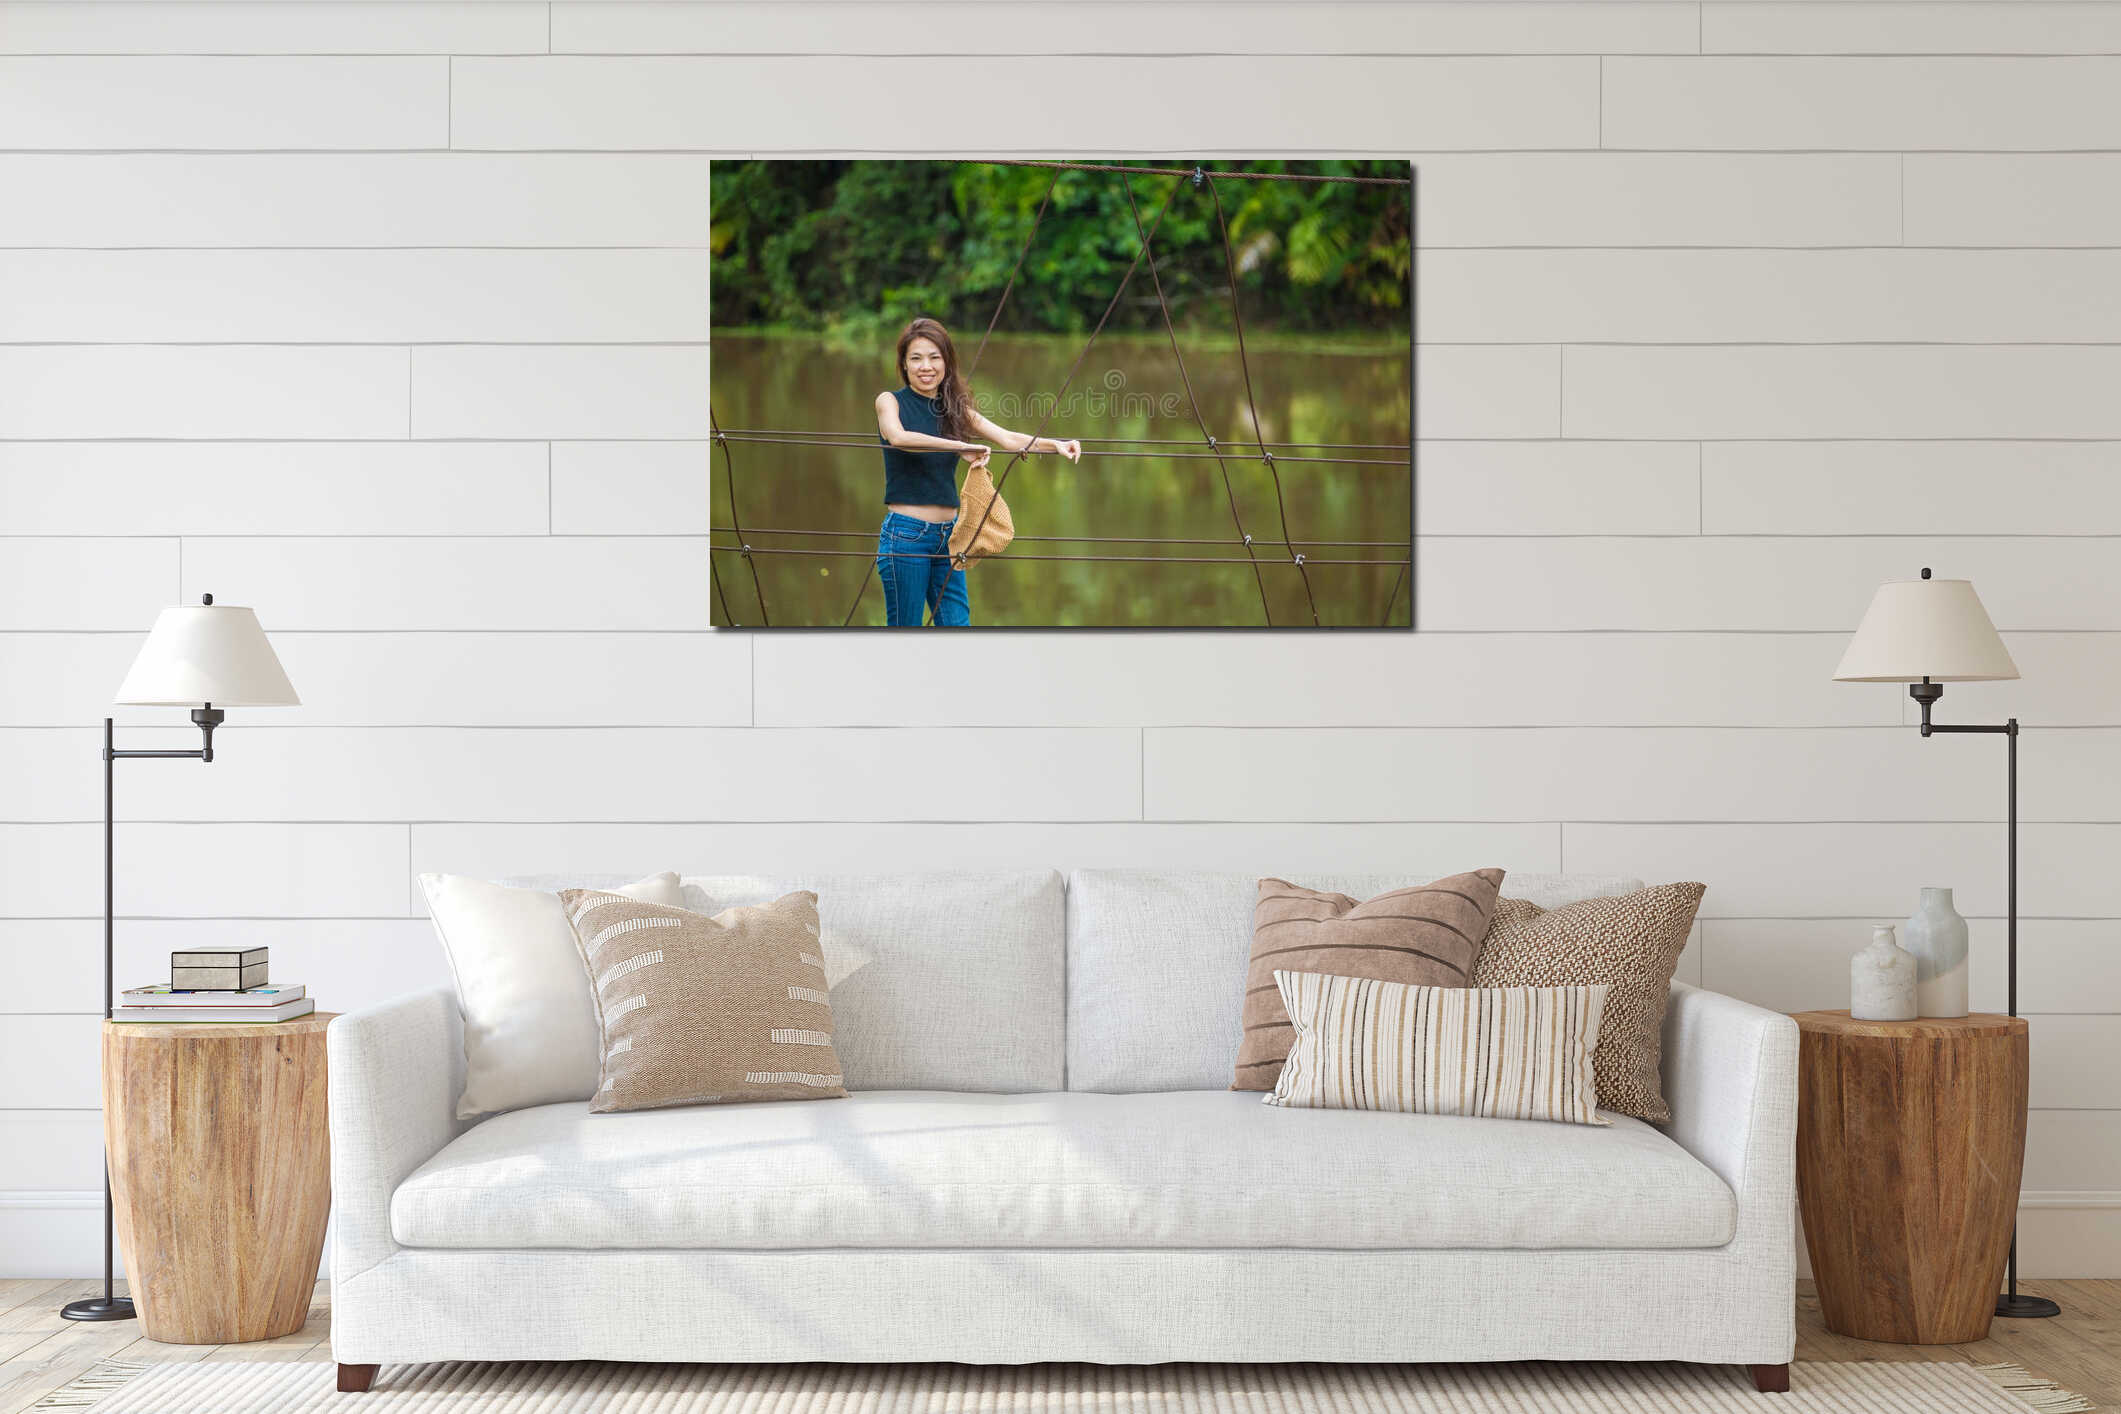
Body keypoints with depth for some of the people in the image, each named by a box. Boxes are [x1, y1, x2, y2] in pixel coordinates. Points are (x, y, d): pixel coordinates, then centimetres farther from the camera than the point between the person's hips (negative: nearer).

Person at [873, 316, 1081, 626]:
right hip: (906, 533, -5)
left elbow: (1008, 439, 6)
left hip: (948, 534, 5)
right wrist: (960, 446, -29)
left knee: (956, 623, 2)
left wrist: (1055, 444, -11)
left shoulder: (955, 409, 13)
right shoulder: (891, 401, -2)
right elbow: (898, 437, -24)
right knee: (905, 628, -2)